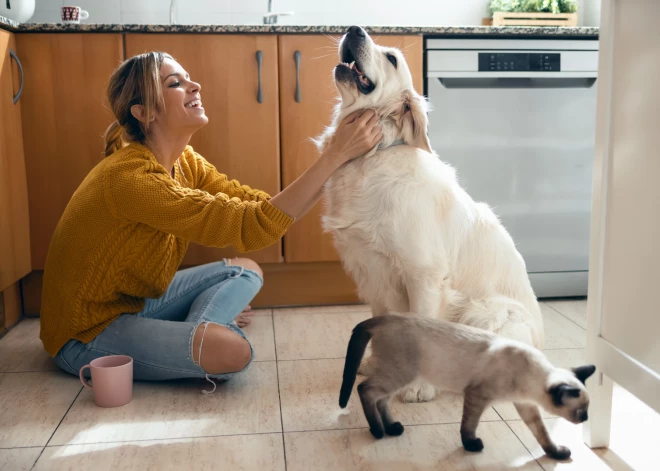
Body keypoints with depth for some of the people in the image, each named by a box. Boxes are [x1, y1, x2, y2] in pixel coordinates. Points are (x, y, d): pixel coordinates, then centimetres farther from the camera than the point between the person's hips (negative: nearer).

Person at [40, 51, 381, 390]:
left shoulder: (185, 162, -3)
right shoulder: (130, 177, -31)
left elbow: (260, 205, -10)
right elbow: (250, 227, -37)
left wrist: (337, 158, -20)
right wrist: (334, 156, -38)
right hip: (87, 333, -9)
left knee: (246, 272, 4)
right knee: (231, 350, -28)